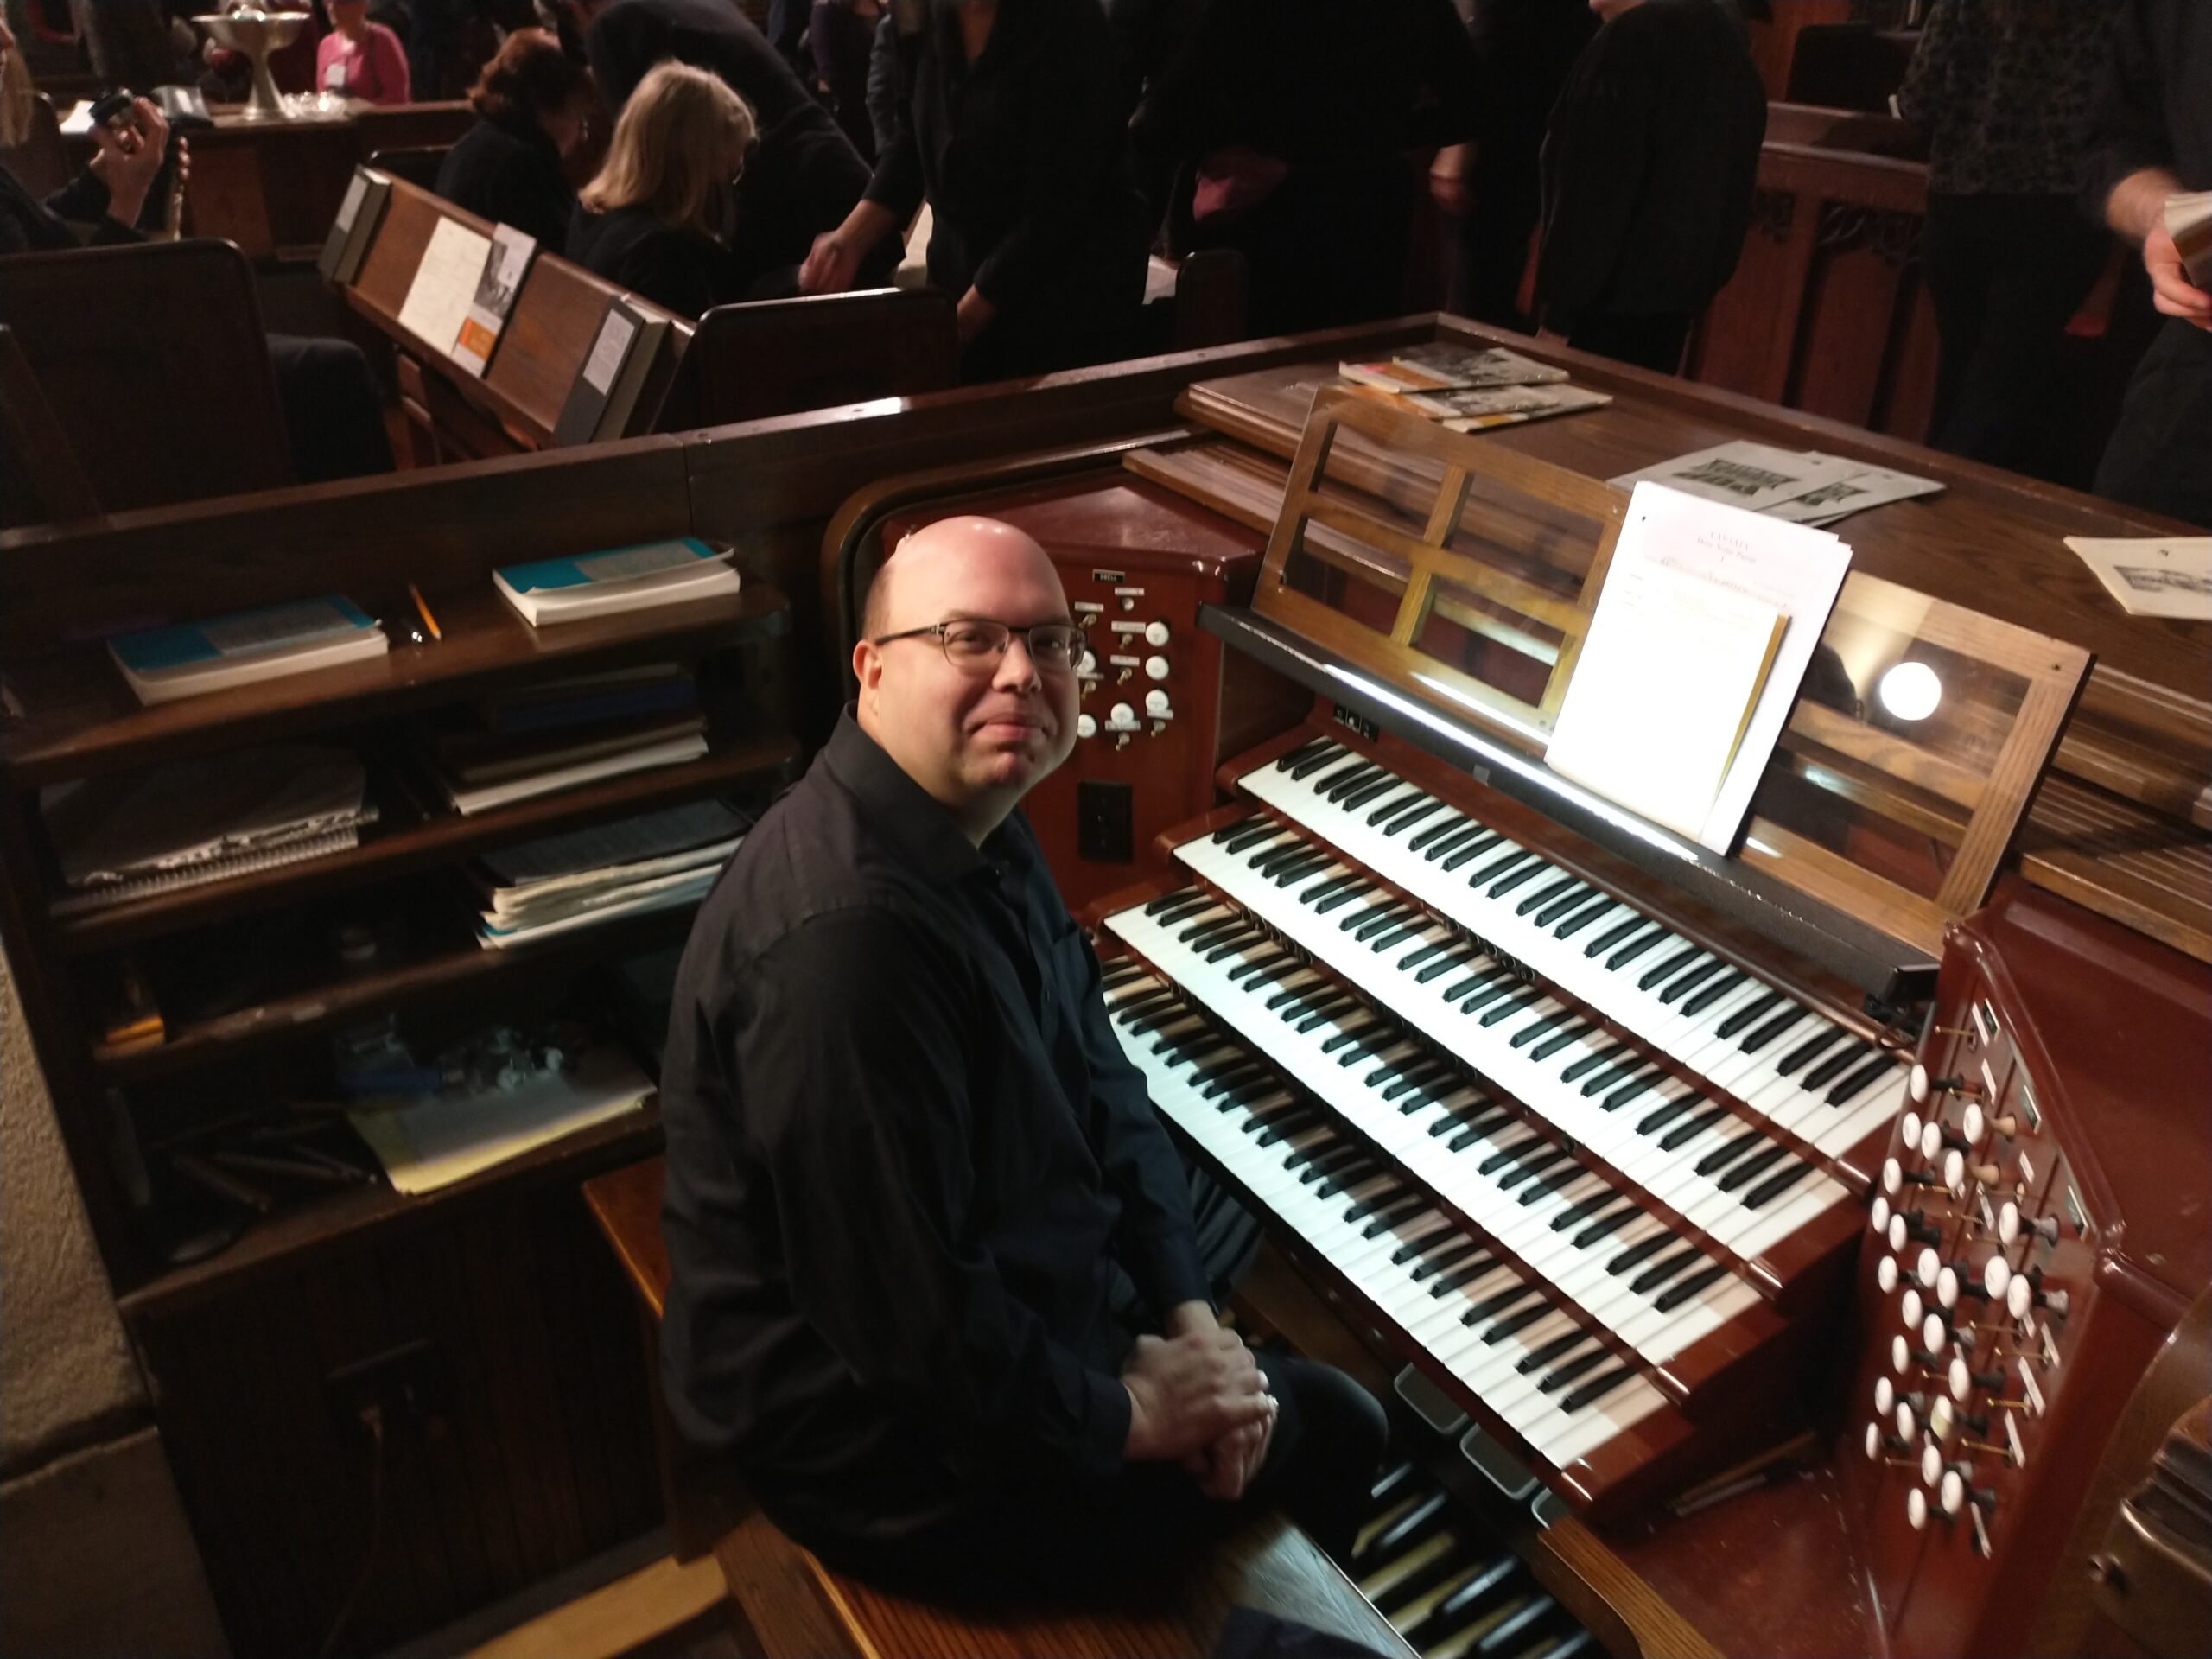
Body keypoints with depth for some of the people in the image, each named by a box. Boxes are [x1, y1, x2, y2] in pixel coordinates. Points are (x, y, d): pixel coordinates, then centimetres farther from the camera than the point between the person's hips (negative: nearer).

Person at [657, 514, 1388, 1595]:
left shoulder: (978, 830, -1)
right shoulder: (847, 934, -35)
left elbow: (1102, 1088, 4)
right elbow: (906, 1320, -33)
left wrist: (1188, 1316, -4)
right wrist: (1125, 1415, -18)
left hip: (1009, 1314, 9)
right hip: (896, 1446, -9)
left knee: (1336, 1413, 23)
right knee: (1321, 1435, 7)